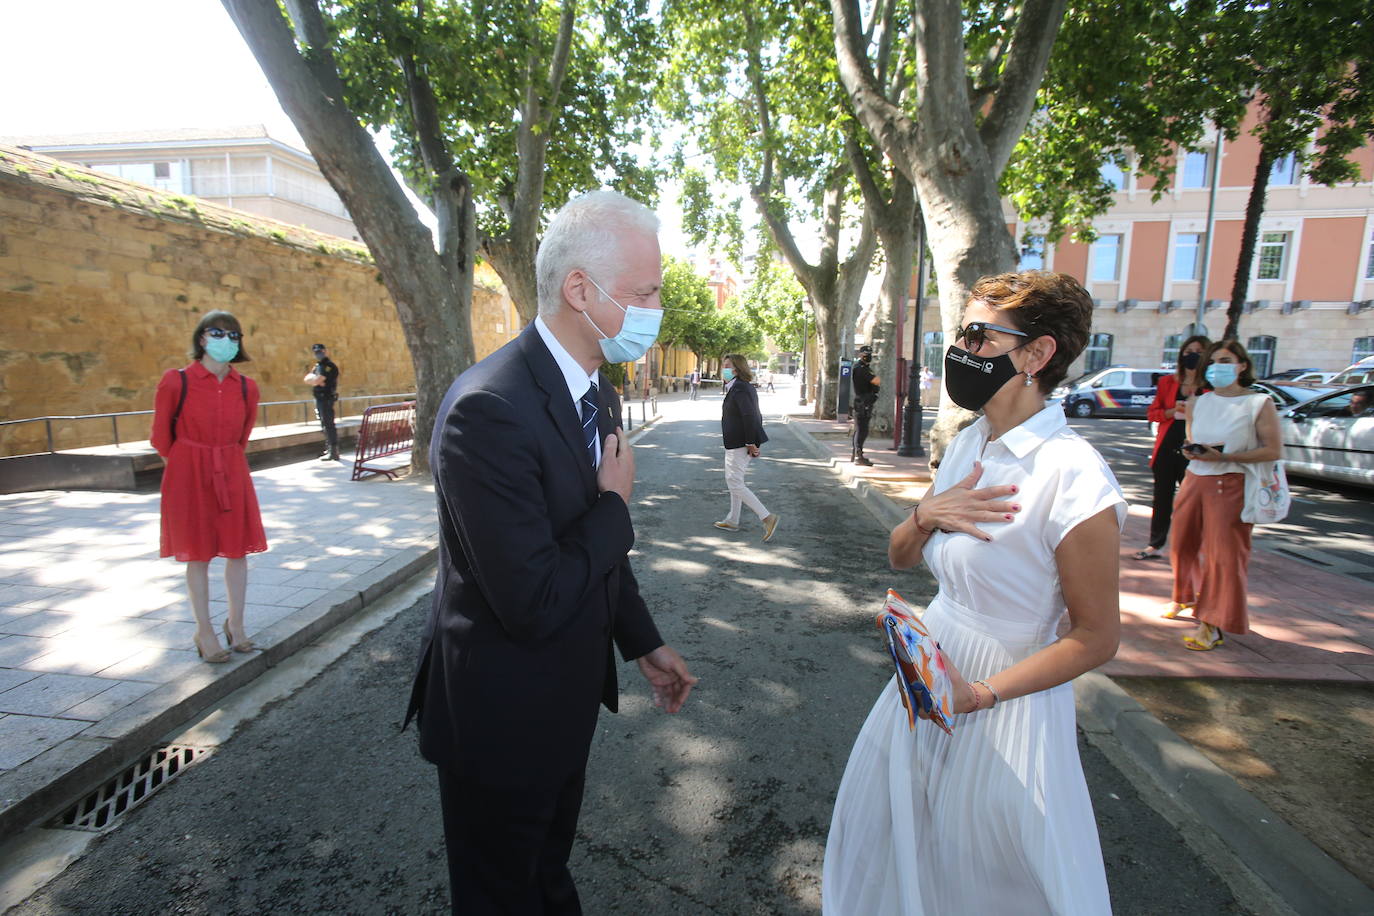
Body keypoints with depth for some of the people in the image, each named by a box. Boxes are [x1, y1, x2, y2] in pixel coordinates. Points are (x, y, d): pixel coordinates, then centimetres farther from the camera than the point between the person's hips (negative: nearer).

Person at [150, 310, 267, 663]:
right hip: (190, 477, -3)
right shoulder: (176, 381, -9)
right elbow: (161, 437, 2)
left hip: (233, 475, 3)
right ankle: (204, 632, 20)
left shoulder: (246, 387, 1)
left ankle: (235, 624, 25)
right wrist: (191, 463, 11)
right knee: (197, 555, 6)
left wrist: (226, 460, 16)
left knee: (238, 551, 8)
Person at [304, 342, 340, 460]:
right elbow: (306, 379, 8)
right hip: (320, 398, 10)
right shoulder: (317, 366, 17)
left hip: (326, 399, -10)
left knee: (328, 425, -10)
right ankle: (329, 449, 24)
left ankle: (333, 452, -9)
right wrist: (315, 379, -11)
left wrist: (312, 378, 1)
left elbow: (316, 380, -21)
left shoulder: (329, 366, -13)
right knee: (325, 425, 15)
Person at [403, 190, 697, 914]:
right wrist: (614, 505, -19)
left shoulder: (598, 390, -1)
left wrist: (643, 642, 12)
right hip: (502, 717, -7)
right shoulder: (490, 409, -31)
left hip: (568, 696, 8)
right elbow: (535, 604, -32)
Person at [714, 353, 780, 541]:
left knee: (735, 483, -7)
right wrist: (754, 442, 17)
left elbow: (749, 416, -26)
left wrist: (751, 443, -22)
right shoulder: (744, 387, 14)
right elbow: (755, 416, 17)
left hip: (738, 445, -11)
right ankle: (732, 521, 30)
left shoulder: (739, 389, -18)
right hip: (736, 444, 11)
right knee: (734, 481, 19)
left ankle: (767, 517, -8)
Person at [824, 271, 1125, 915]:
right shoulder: (968, 446, -1)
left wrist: (980, 694, -21)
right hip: (930, 669, 7)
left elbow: (1095, 639, -15)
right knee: (898, 840, 25)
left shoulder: (1073, 478, -24)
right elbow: (900, 557, 7)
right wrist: (925, 515, -13)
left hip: (1005, 696, -7)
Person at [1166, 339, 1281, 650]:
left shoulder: (1259, 403, -4)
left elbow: (1274, 450, -9)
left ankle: (1213, 625, 1)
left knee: (1224, 553, -6)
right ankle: (1186, 597, 37)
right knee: (1183, 545, 13)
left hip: (1232, 486, -5)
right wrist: (1189, 450, -3)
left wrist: (1224, 456, -20)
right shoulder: (1198, 403, 10)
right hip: (1194, 481, 5)